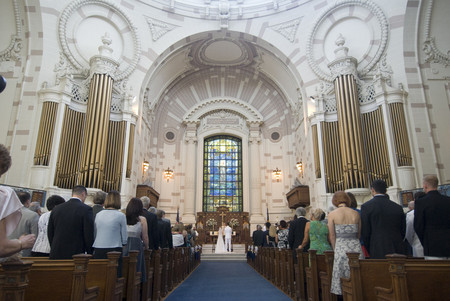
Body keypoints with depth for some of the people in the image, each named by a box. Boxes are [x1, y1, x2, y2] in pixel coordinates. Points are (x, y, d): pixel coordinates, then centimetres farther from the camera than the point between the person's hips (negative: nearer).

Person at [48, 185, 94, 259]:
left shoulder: (56, 209, 5)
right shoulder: (87, 209, -11)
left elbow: (50, 233, 12)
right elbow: (89, 235, -11)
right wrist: (89, 254, 1)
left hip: (56, 255, 5)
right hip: (76, 254, -5)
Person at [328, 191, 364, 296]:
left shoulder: (332, 214, -4)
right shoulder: (356, 213, 5)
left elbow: (332, 236, -3)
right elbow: (359, 234, 12)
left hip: (341, 248, -3)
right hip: (357, 247, 3)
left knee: (342, 276, 4)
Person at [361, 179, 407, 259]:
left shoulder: (366, 206, -5)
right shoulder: (398, 207, 7)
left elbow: (365, 232, -5)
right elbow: (403, 231, 11)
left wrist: (370, 251, 8)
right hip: (399, 251, 4)